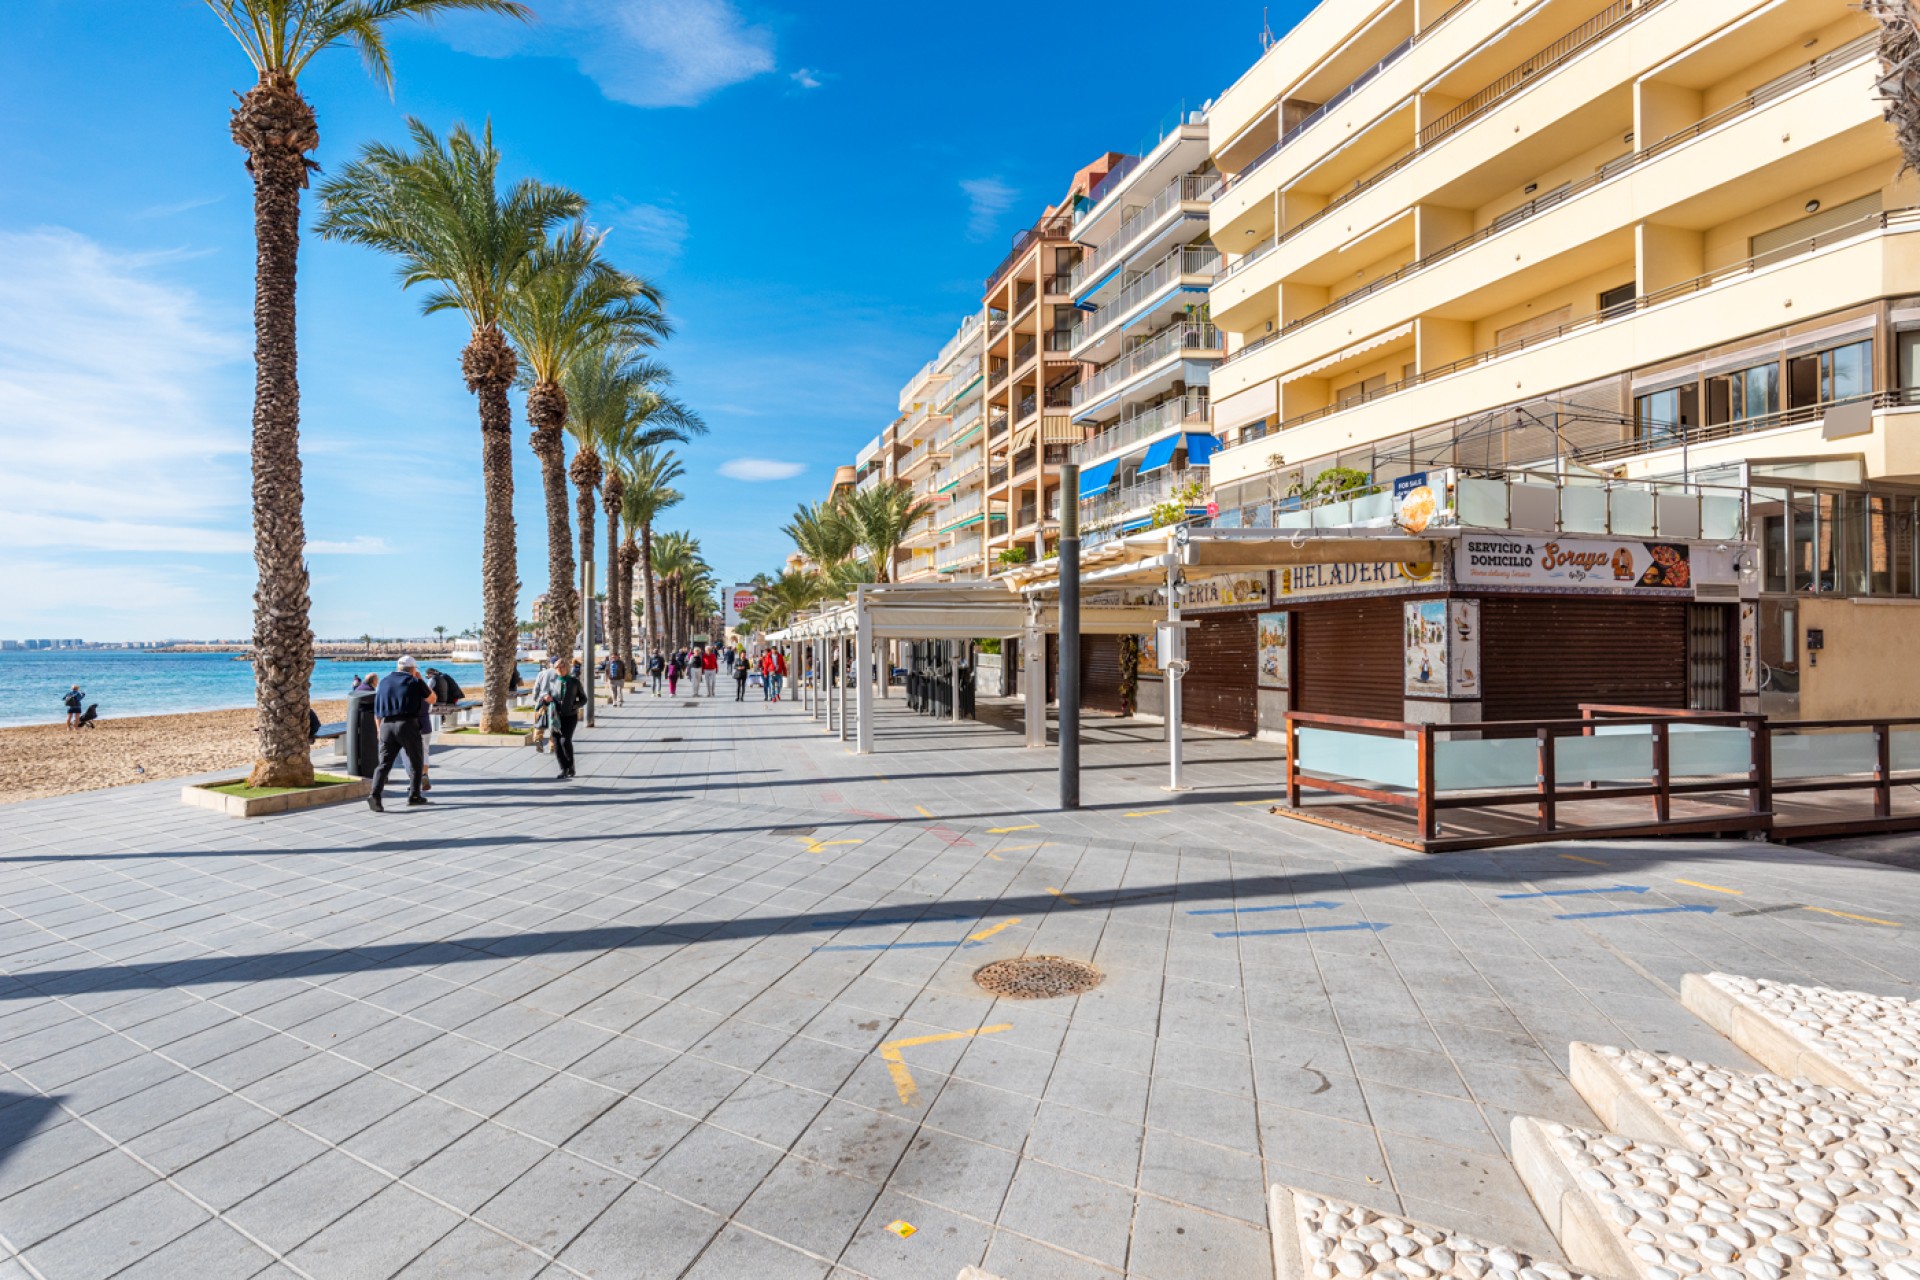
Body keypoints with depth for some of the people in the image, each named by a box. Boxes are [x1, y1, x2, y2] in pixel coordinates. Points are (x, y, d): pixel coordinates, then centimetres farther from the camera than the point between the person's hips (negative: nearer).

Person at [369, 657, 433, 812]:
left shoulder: (384, 683, 16)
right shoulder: (415, 682, 2)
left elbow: (377, 713, 15)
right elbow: (432, 699, 16)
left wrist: (380, 731, 23)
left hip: (386, 726, 4)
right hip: (407, 725, -4)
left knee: (384, 764, 3)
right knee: (416, 762, 12)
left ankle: (375, 795, -15)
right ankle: (414, 795, 16)